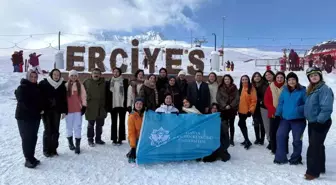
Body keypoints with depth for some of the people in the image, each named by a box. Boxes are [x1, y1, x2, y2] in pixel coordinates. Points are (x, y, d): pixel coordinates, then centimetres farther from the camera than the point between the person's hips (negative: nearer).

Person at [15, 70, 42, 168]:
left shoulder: (37, 88, 10)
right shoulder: (22, 87, -8)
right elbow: (23, 102, -17)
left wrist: (40, 109, -2)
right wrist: (37, 110, -18)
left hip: (35, 116, 6)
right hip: (24, 116, -6)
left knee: (33, 137, 11)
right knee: (26, 138, -2)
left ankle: (31, 157, 22)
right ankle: (28, 159, 6)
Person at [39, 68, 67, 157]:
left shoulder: (62, 85, 5)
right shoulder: (43, 83, -3)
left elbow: (64, 99, 7)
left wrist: (64, 111, 3)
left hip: (57, 111, 3)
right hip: (46, 110, -3)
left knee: (55, 130, 7)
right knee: (48, 130, -2)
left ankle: (54, 149, 19)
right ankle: (46, 150, 13)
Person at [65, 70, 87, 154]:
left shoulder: (80, 85, 3)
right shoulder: (66, 85, 2)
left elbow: (83, 96, 2)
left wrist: (84, 106, -2)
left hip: (78, 110, -1)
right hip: (68, 109, 1)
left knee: (77, 127, -3)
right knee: (69, 127, 12)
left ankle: (77, 146, 2)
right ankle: (70, 142, 29)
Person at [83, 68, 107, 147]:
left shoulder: (103, 82, 5)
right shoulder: (87, 82, -2)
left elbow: (106, 94, 8)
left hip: (101, 108, 3)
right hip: (90, 107, -3)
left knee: (100, 124, 13)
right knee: (91, 124, 7)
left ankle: (98, 139, 28)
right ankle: (90, 139, 20)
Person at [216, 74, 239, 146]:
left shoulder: (234, 88, 5)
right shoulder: (220, 88, 4)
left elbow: (237, 98, -1)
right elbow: (218, 98, -2)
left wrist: (231, 105, -12)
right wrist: (225, 105, -12)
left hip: (232, 109, 1)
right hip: (223, 109, -1)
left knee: (231, 125, 8)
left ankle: (231, 140, 18)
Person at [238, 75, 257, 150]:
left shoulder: (251, 88, -9)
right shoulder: (241, 88, 12)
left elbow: (254, 100, -13)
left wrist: (251, 110, -17)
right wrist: (238, 109, 13)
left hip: (247, 110, -8)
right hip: (241, 110, 8)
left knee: (241, 124, -10)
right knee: (243, 125, 13)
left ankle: (247, 141, 1)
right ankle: (247, 140, 26)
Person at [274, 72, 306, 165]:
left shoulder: (302, 91, -8)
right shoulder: (285, 90, 4)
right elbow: (281, 103, 9)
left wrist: (300, 109, -22)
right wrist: (278, 113, 2)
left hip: (298, 119, -4)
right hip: (285, 118, 4)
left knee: (297, 139, 7)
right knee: (280, 135, 1)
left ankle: (296, 159, 26)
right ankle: (280, 157, 14)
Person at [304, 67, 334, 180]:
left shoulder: (325, 89, -17)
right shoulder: (311, 89, 11)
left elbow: (326, 108, -24)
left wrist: (319, 120, -23)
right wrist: (308, 116, 12)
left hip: (321, 123, -9)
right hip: (312, 122, 9)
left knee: (314, 147, -5)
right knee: (317, 146, 18)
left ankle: (313, 171, 5)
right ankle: (319, 168, 31)